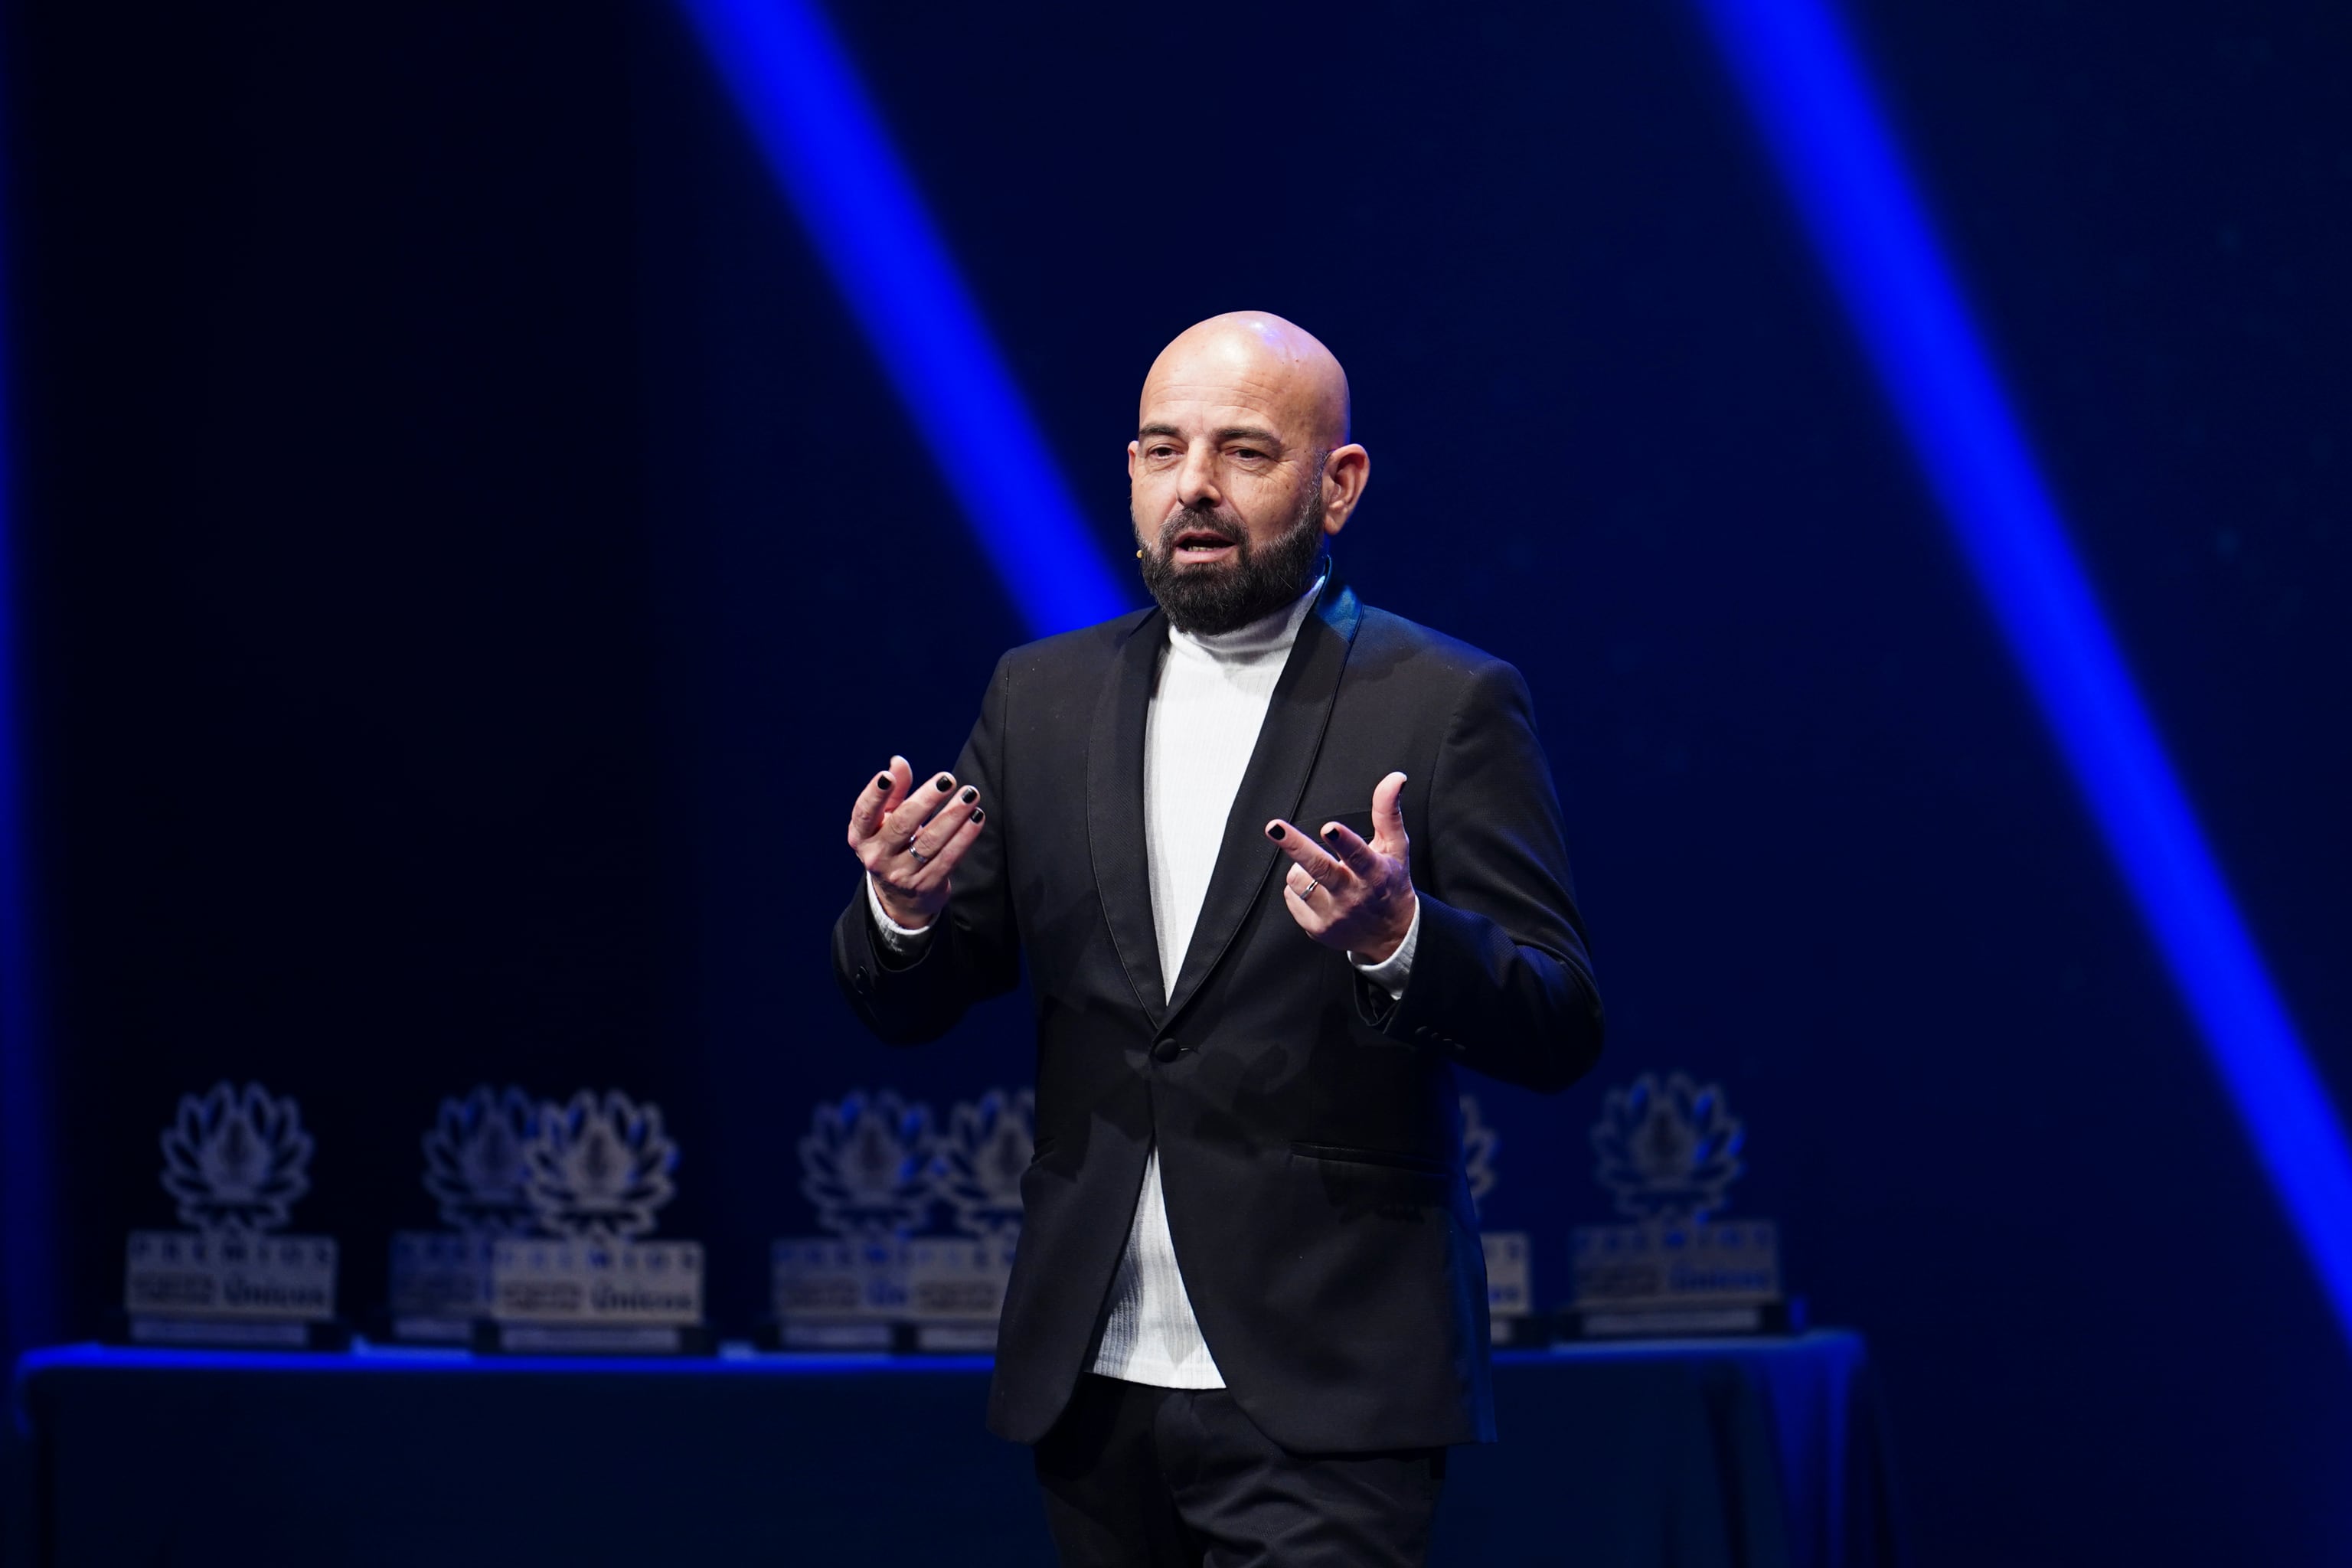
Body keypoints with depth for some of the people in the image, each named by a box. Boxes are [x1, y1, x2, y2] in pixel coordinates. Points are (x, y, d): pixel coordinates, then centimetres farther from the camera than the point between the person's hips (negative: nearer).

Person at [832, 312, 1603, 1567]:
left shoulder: (1446, 706, -2)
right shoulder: (1040, 696, 12)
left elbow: (1559, 1031, -6)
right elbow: (908, 1011, 12)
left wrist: (1398, 938, -26)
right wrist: (904, 910, -11)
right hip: (1090, 1381, 5)